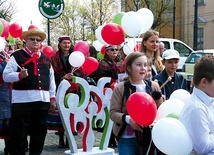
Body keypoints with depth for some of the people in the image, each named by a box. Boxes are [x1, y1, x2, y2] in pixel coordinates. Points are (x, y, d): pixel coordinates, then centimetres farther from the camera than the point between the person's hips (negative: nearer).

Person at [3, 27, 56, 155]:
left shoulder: (46, 59, 17)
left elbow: (51, 80, 19)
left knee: (39, 132, 12)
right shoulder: (17, 56, 1)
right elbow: (6, 76, -6)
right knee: (19, 133, -2)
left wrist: (53, 98, 14)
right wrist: (19, 75, -23)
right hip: (22, 100, -5)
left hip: (43, 101, 5)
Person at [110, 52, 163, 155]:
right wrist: (127, 119, -24)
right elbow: (113, 113, -7)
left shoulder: (153, 86, 2)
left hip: (149, 137, 3)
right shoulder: (120, 88, -5)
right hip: (127, 138, -2)